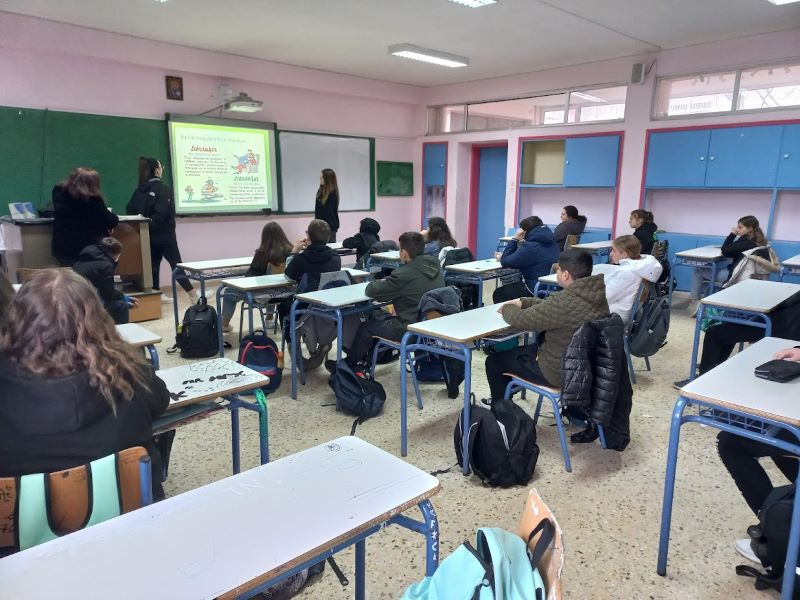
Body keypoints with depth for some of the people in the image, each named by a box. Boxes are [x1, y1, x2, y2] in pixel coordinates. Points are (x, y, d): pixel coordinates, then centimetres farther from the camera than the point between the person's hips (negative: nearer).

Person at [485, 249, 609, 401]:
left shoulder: (566, 301, -32)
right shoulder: (596, 293, -5)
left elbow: (521, 320, -21)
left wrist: (506, 309, 0)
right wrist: (523, 302, 6)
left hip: (561, 371, -9)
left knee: (494, 360, 8)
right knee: (519, 350, 31)